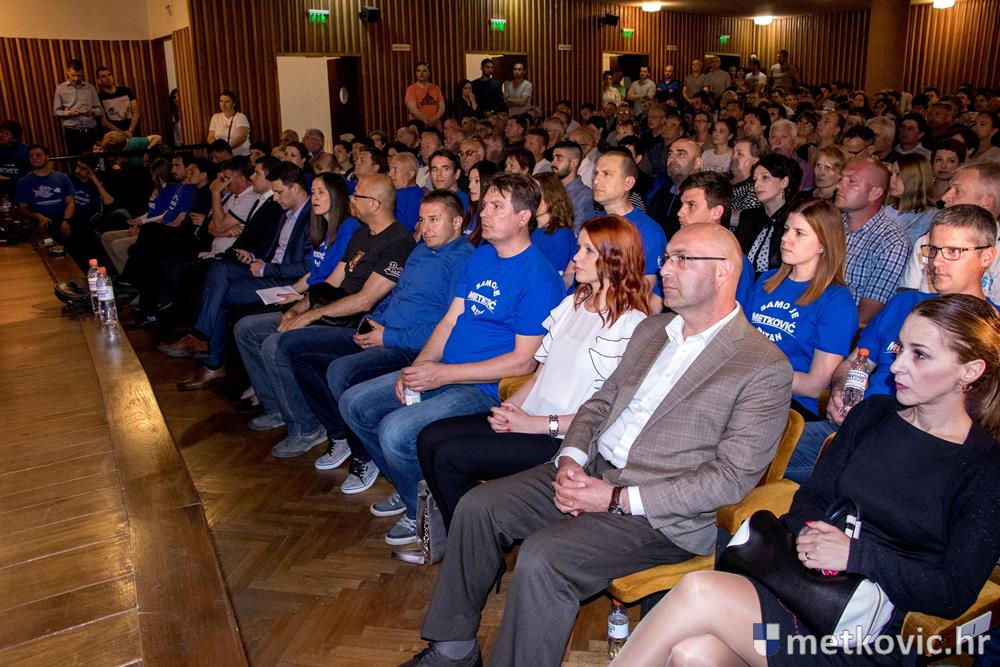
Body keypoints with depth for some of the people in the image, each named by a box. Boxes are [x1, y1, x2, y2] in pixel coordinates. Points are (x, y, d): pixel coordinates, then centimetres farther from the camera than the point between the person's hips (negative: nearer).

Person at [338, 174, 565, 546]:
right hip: (440, 372, 9)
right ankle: (408, 488, 23)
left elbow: (523, 361, -19)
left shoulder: (537, 275, -15)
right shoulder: (481, 255, 12)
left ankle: (423, 511, 2)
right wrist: (418, 367, -4)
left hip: (485, 388, -9)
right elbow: (450, 320, 13)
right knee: (354, 404, 7)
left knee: (396, 430, -27)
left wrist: (444, 374, -20)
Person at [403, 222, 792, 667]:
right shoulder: (650, 330, 14)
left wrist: (618, 499, -18)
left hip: (661, 513, -7)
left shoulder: (765, 368, -10)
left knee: (542, 557, -27)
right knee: (478, 506, -5)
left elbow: (734, 476, -14)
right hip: (591, 471, 7)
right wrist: (570, 459, -5)